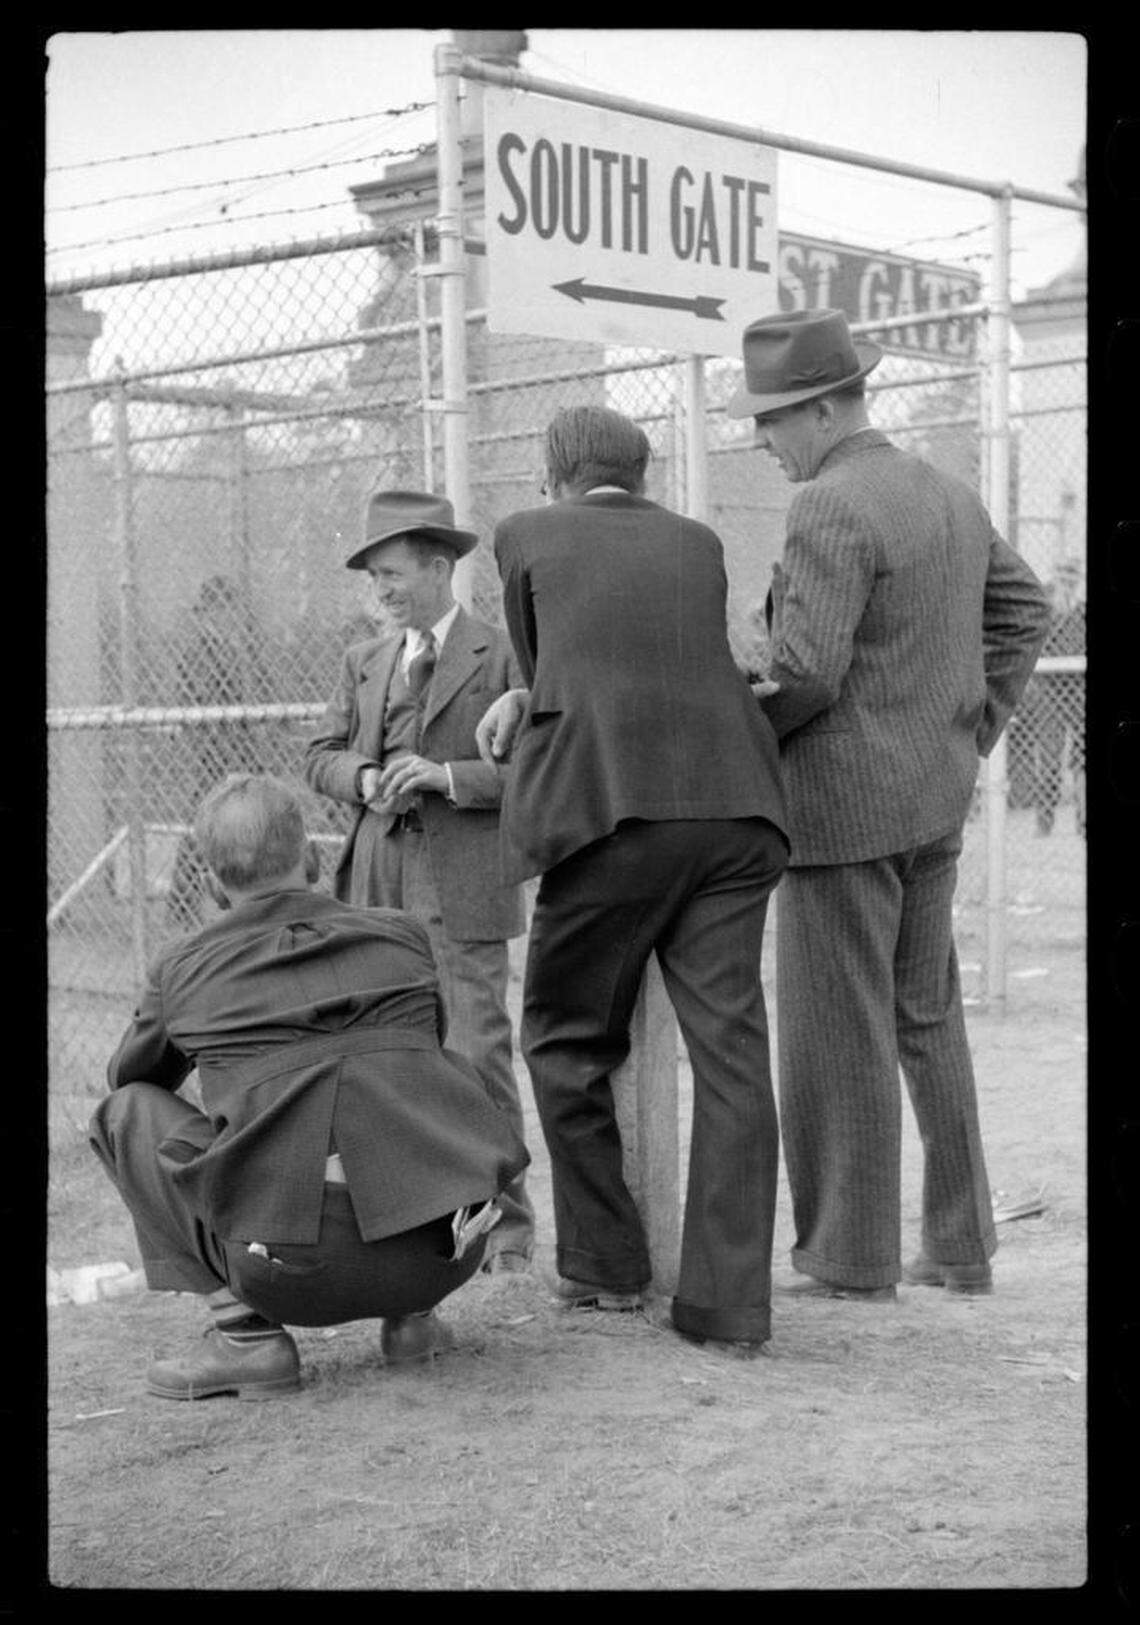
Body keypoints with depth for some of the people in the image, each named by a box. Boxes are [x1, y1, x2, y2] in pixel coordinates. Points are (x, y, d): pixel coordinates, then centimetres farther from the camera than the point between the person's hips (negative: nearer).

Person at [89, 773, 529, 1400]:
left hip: (296, 1272, -3)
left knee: (127, 1109, 18)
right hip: (443, 1254, 3)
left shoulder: (183, 970, 9)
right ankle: (412, 1312, 19)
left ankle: (245, 1327, 5)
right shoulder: (402, 935, 14)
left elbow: (129, 1075, 31)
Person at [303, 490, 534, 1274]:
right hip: (378, 883, 5)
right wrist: (366, 780, -6)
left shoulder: (503, 656, 0)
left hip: (461, 886, -5)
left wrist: (449, 776, -17)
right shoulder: (366, 661, 18)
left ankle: (506, 1223, 2)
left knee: (479, 1054, -7)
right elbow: (321, 756, 15)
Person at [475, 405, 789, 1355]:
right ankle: (729, 1300, 0)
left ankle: (606, 1265, 18)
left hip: (610, 811, -3)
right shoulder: (699, 544, 21)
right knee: (730, 1047, 2)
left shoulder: (526, 538, 13)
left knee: (568, 1040, 13)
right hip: (732, 809, 3)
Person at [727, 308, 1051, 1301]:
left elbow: (807, 671, -23)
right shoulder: (949, 495, 11)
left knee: (838, 1034, 0)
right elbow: (1025, 606, 20)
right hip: (937, 800, 9)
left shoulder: (830, 510, -17)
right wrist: (974, 726, 19)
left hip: (845, 800, -9)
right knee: (928, 1017, 16)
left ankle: (851, 1258, 7)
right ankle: (961, 1246, 21)